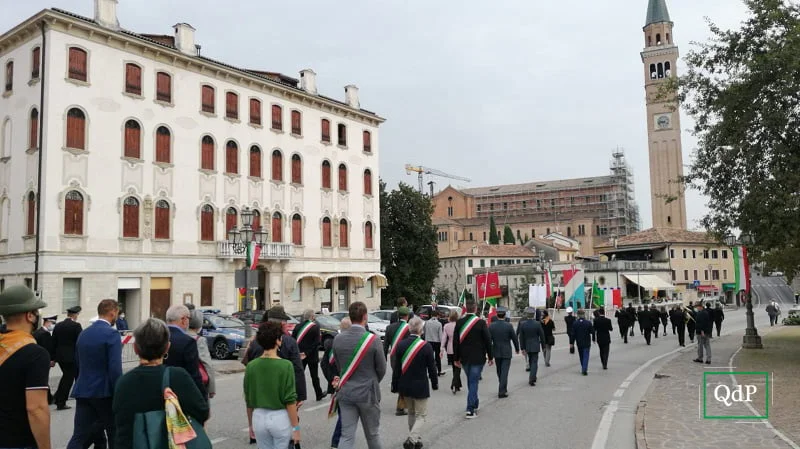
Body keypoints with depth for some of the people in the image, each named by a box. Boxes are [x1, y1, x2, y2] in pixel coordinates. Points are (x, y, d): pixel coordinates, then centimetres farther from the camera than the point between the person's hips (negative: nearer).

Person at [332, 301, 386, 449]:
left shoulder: (338, 339, -5)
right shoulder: (373, 340, -16)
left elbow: (338, 366, 5)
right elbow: (381, 369, -6)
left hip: (345, 392, 3)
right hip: (367, 393, -3)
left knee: (347, 435, 6)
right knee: (372, 434, 15)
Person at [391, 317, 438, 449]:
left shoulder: (401, 344, -5)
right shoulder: (426, 346, -16)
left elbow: (396, 367, 0)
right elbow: (432, 367, -8)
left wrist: (395, 385, 8)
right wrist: (435, 383, 7)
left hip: (405, 385, 5)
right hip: (420, 386, -4)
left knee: (411, 413, 22)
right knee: (421, 415, 6)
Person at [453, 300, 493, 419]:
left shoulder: (459, 323, -3)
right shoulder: (481, 323, -12)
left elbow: (455, 341, 0)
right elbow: (488, 341, -8)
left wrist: (456, 358, 8)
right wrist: (490, 357, 3)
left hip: (464, 358, 3)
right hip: (477, 358, -3)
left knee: (471, 381, 20)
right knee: (473, 382, 0)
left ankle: (475, 403, 34)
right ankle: (470, 410, -4)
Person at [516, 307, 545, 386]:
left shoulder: (522, 324, -8)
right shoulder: (537, 324, -13)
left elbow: (521, 337, -4)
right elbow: (542, 336, -6)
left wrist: (522, 348, 2)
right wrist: (543, 346, 6)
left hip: (527, 346, 3)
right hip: (535, 346, -3)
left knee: (531, 361, 20)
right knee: (534, 362, 0)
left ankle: (533, 377, 32)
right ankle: (531, 379, -10)